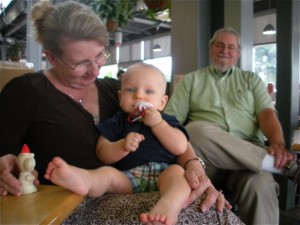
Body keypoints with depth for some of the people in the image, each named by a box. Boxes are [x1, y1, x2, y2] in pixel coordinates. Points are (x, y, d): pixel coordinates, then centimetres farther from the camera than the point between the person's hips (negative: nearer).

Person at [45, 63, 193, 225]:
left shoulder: (167, 121, 17)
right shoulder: (117, 122, 15)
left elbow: (180, 148, 0)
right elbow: (103, 154, 6)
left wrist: (157, 123, -6)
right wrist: (123, 146, -15)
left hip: (162, 174, 0)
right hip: (128, 177, 1)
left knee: (177, 171, -30)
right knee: (108, 172, -25)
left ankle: (168, 207, -61)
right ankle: (81, 179, -59)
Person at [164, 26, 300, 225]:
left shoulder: (252, 79, 22)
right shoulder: (192, 79, 19)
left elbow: (267, 114, 5)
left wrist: (278, 144, -16)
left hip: (249, 153, 0)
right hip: (205, 157, 1)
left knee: (261, 186, -36)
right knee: (199, 130, -36)